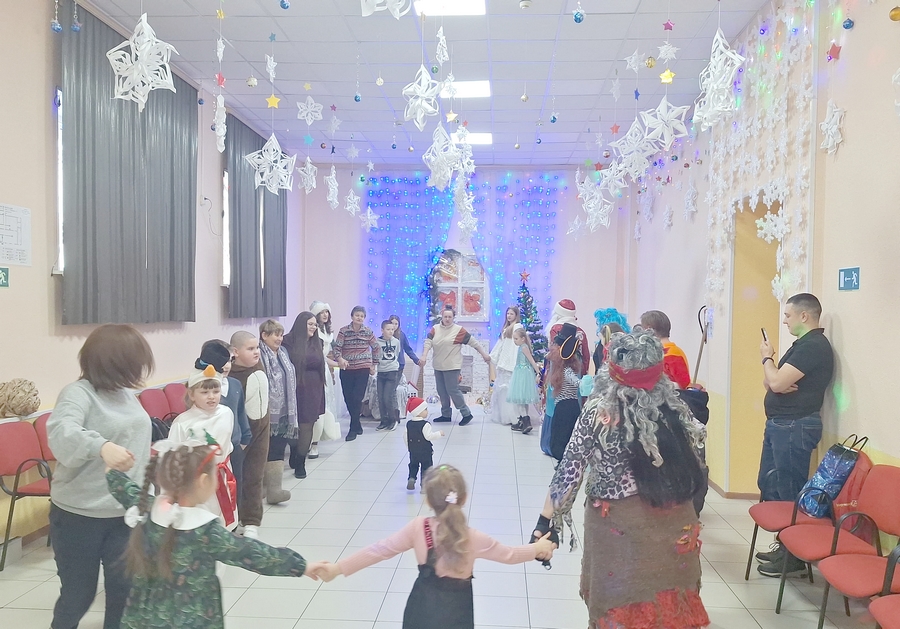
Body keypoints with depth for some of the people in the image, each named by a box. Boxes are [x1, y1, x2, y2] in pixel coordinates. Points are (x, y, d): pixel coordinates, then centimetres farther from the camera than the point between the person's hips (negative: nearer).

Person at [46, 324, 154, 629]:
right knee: (78, 593, 10)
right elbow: (61, 431, -38)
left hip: (125, 512, 6)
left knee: (126, 589, 11)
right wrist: (102, 447, -54)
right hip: (79, 515, -6)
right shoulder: (78, 393, -17)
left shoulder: (126, 392, 4)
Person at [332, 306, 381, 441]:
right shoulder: (343, 331, -2)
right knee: (348, 398, 5)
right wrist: (340, 359, -28)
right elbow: (336, 347, -8)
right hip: (346, 369, 1)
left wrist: (373, 365, 14)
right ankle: (357, 425, 25)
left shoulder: (368, 332, 2)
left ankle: (353, 429, 1)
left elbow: (375, 347, 14)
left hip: (363, 368, -1)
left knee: (357, 398, -8)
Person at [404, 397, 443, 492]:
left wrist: (409, 447, 19)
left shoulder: (409, 423, 0)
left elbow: (406, 436, 6)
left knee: (413, 466, 22)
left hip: (413, 451, 5)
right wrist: (439, 433, -10)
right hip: (425, 451, -5)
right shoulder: (425, 424, -20)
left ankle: (411, 479, 4)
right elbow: (429, 436, -24)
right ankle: (424, 485, 9)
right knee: (426, 467, 7)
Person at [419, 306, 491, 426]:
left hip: (452, 367, -6)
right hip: (438, 366, 6)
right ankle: (446, 415, 23)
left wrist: (484, 354, -1)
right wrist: (424, 357, -17)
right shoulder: (435, 329, 5)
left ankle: (466, 414, 3)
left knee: (453, 390, -7)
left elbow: (473, 342, -3)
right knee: (442, 392, 11)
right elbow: (428, 342, -3)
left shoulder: (459, 330, -7)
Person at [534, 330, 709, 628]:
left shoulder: (598, 413, -17)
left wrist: (545, 520, -4)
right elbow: (695, 444, 10)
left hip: (620, 524, -3)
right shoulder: (674, 407, -8)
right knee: (669, 599, 24)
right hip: (673, 520, 4)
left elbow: (569, 470, -12)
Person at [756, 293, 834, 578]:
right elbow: (770, 382, 16)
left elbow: (776, 382, -22)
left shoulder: (814, 346, -16)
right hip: (779, 425, 11)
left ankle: (794, 556, 8)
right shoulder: (802, 344, 17)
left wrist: (767, 357, -4)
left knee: (789, 493, -3)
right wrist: (776, 381, -7)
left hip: (795, 427, -11)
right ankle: (784, 545, 27)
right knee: (768, 485, 16)